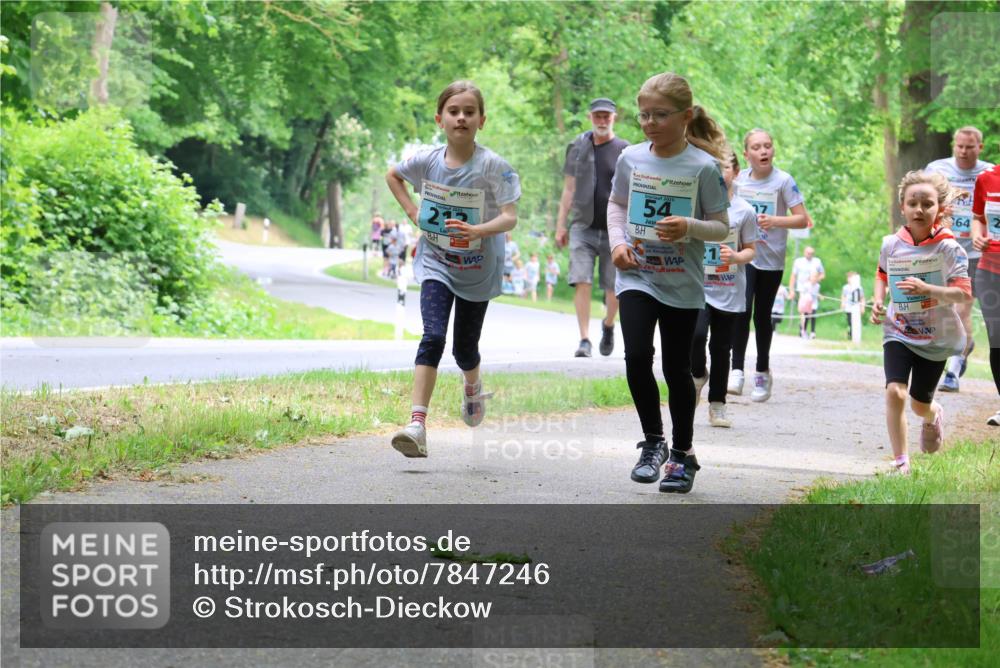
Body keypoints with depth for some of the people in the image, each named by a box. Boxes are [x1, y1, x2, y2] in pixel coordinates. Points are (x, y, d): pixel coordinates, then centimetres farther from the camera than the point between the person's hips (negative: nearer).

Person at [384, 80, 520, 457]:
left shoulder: (492, 166, -16)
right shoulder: (427, 161, -6)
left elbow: (510, 217, -21)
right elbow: (392, 175, 15)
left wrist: (478, 230, -39)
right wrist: (411, 211, 2)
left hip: (478, 269, -1)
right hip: (436, 263, 1)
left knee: (465, 348, 11)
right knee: (433, 337, -18)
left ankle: (473, 386, 48)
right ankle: (417, 425, -25)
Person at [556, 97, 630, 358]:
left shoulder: (625, 151, 1)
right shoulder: (577, 148, 8)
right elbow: (569, 190, 12)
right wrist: (560, 225, 8)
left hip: (614, 230, -1)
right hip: (583, 228, 1)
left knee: (614, 288, 4)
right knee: (581, 282, -12)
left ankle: (608, 326, 32)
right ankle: (584, 340, -9)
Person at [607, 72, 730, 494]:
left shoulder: (703, 166, -9)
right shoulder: (631, 158, 0)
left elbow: (722, 227, -4)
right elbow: (616, 204, 15)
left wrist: (690, 227, -23)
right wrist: (617, 242, -2)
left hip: (682, 284, -2)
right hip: (636, 275, 2)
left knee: (677, 368, 8)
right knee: (637, 356, -16)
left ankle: (682, 454, 24)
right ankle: (652, 441, 3)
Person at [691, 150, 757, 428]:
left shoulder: (744, 210, 0)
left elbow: (750, 249, 6)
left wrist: (736, 257, -14)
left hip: (730, 291, 1)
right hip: (699, 286, -1)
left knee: (721, 347, 7)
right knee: (696, 335, -22)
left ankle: (717, 406, 19)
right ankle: (698, 375, 10)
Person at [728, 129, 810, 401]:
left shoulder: (783, 181, -7)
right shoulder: (738, 179, 3)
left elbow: (802, 220, -9)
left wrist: (775, 221, -24)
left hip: (771, 259, -1)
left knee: (762, 315, 8)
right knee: (742, 310, -17)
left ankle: (763, 372, 24)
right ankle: (736, 370, -17)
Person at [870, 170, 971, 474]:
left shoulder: (948, 248, -16)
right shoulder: (891, 245, -5)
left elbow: (963, 293, -21)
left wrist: (926, 289, -36)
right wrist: (878, 300, -2)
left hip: (936, 336, -1)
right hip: (898, 332, 1)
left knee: (920, 403, 12)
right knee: (894, 392, -20)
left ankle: (934, 416, 51)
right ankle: (901, 462, -11)